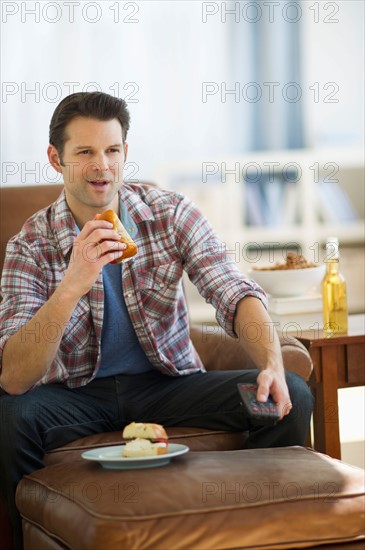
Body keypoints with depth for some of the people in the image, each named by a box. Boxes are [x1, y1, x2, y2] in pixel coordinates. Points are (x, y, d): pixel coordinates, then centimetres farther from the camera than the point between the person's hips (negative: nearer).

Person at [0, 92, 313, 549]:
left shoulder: (172, 214, -5)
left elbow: (235, 295, -15)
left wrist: (272, 367, -36)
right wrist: (71, 287, -36)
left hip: (169, 382, 2)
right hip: (78, 393, -1)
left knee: (291, 397, -20)